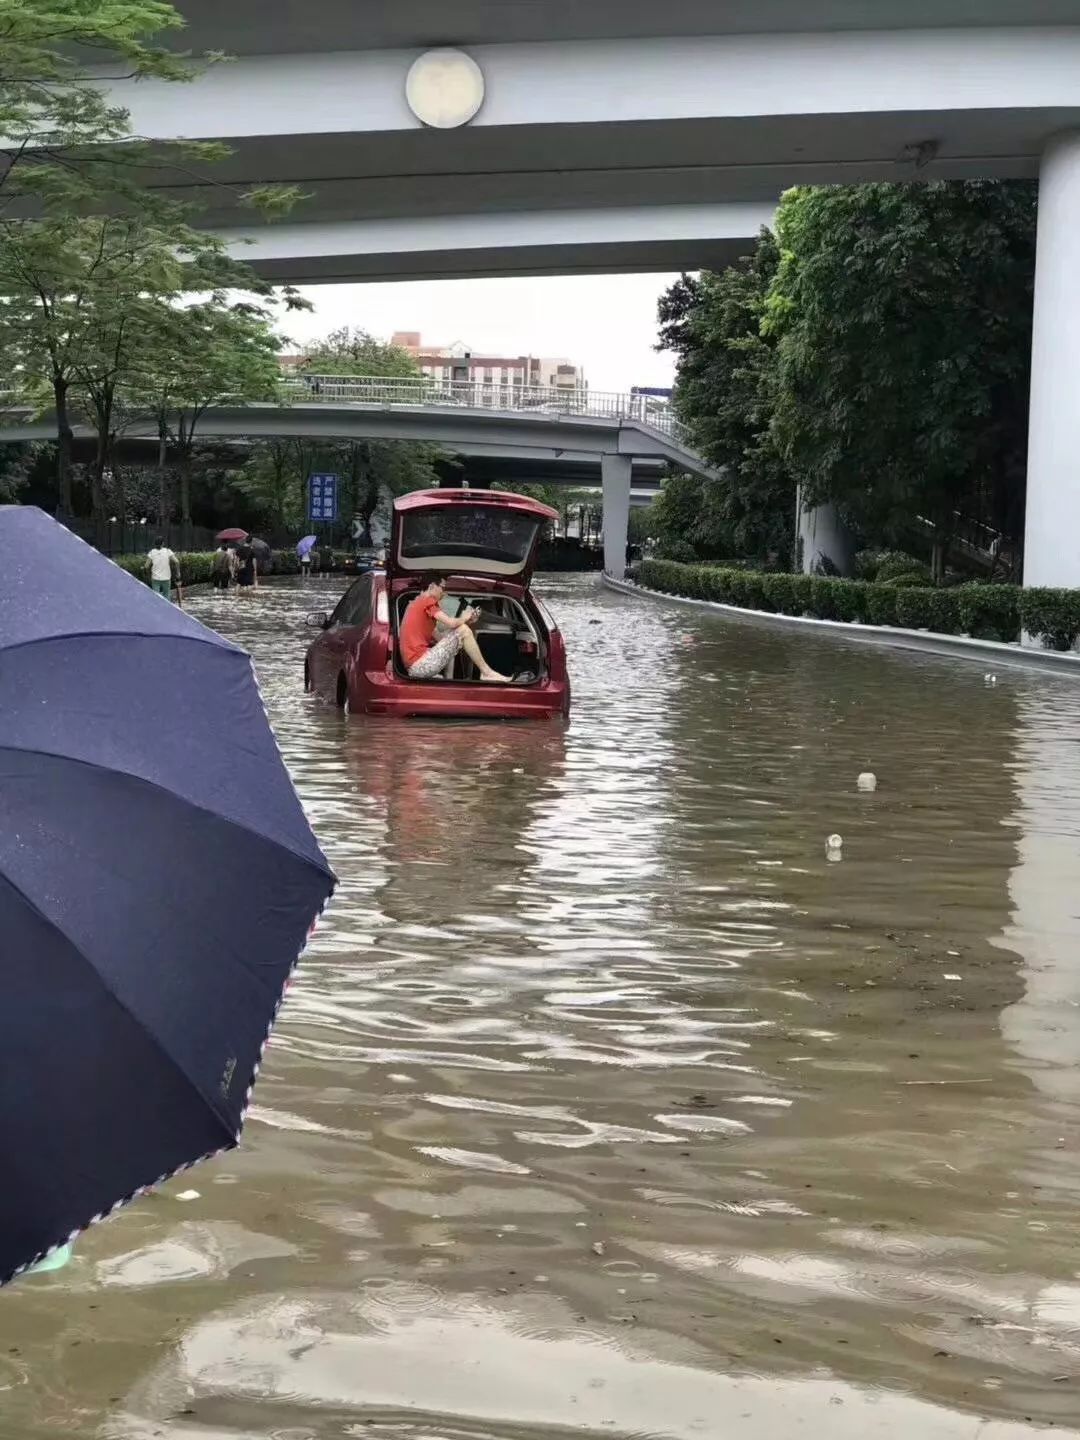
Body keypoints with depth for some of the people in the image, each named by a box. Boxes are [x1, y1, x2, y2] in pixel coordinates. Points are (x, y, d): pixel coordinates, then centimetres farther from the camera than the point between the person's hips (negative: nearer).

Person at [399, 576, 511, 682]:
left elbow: (434, 638, 19)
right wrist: (464, 618, 7)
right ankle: (487, 673, -3)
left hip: (415, 667, 10)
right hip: (420, 664, -10)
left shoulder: (417, 603, 25)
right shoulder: (427, 601, -4)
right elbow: (451, 623, -16)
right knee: (463, 631, -9)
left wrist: (464, 621, 13)